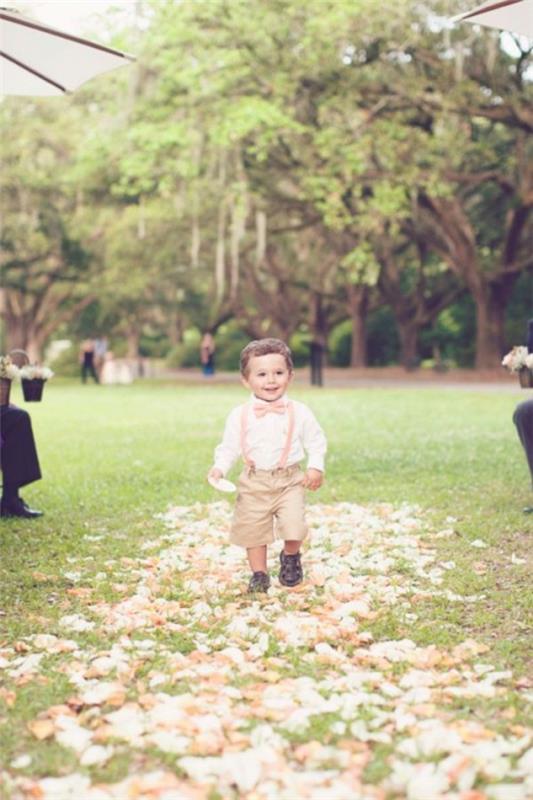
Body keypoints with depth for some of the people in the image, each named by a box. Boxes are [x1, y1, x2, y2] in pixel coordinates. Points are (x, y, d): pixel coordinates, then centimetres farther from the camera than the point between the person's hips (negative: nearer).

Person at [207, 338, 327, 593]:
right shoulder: (240, 415, -3)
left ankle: (290, 558, 19)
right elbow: (229, 446, 3)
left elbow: (316, 441, 5)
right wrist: (220, 467, -13)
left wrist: (316, 467, -9)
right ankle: (259, 573, 24)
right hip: (254, 483, 1)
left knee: (293, 525, -13)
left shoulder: (299, 412, -3)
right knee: (252, 530, 5)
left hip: (289, 480, -1)